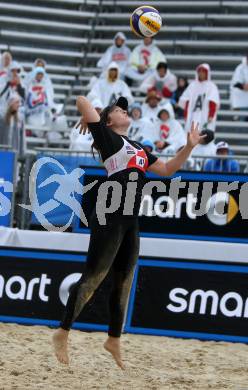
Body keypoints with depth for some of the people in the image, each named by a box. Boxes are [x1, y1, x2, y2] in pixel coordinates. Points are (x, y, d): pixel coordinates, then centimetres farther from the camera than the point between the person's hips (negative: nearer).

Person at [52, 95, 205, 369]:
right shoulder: (106, 136, 1)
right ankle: (62, 334, -3)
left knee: (123, 283, 11)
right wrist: (89, 119, 14)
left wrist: (189, 146, 15)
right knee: (93, 278, -8)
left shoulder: (137, 148, 23)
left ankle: (114, 340, 20)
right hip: (109, 217, -8)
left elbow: (167, 169, 25)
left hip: (130, 221, 8)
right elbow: (82, 100, -5)